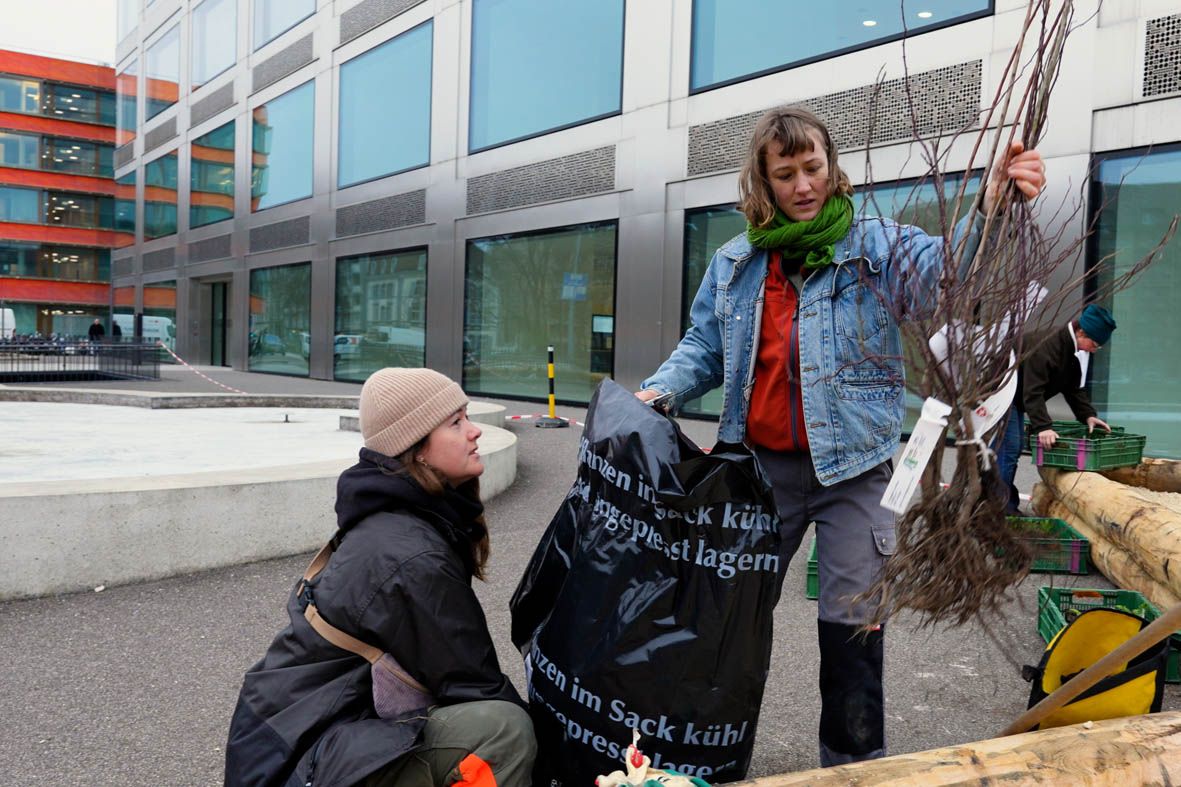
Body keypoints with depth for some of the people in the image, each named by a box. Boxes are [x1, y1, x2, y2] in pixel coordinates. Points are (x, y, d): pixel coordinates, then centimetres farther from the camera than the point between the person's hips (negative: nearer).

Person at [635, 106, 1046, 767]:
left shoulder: (876, 244, -2)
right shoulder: (734, 264, 9)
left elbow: (945, 271, -21)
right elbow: (704, 349, 16)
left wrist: (993, 208, -40)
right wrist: (661, 390, -2)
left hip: (852, 466, -3)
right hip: (761, 464, 4)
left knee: (852, 624, 3)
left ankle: (855, 764, 24)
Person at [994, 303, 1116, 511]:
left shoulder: (1076, 351, 0)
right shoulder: (1044, 347, -31)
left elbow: (1074, 387, 9)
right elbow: (1033, 392, -34)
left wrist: (1087, 415, -3)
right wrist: (1042, 427, -40)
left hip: (1016, 398, 10)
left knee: (1016, 447, 12)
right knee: (1008, 447, -14)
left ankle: (1008, 505, 21)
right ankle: (1003, 508, -10)